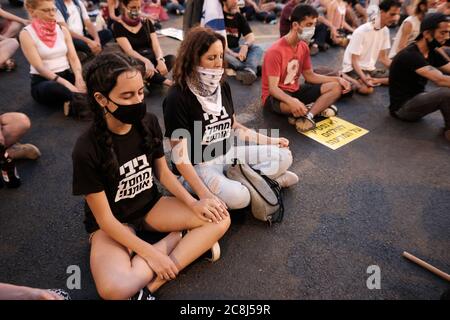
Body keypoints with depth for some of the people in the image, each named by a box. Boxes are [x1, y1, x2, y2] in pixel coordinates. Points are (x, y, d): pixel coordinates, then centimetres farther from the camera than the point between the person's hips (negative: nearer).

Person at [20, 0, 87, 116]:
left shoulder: (62, 30, 8)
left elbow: (73, 58, 1)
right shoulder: (26, 34, -6)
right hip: (42, 81, -4)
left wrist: (78, 77, -22)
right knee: (54, 88, -41)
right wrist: (66, 83, -29)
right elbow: (39, 67, -15)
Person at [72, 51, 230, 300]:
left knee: (220, 218, -14)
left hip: (151, 206, 5)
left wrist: (194, 203, -10)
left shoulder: (149, 123, -11)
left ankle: (150, 283, -17)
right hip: (113, 225, -5)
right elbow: (105, 219, -18)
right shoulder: (87, 150, -24)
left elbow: (162, 171, 2)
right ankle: (175, 239, -11)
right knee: (116, 289, -34)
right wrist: (150, 253, -20)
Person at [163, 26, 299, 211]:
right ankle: (268, 178, -4)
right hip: (197, 166, -6)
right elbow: (180, 156, -22)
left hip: (227, 154, 7)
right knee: (238, 197, -32)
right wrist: (204, 195, -30)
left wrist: (270, 141, 11)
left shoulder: (222, 86, 0)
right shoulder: (177, 98, -21)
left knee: (284, 157, -1)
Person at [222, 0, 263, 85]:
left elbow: (251, 36, 7)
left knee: (257, 48, -17)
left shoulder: (239, 17, 14)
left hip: (236, 50, 5)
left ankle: (249, 70, -50)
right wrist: (231, 53, -26)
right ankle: (254, 69, -46)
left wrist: (245, 45, -18)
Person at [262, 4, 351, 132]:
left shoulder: (303, 46, 2)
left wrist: (337, 79, -1)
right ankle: (318, 107, -11)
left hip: (295, 90, 8)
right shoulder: (275, 51, -21)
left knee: (336, 87, -7)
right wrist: (291, 100, -45)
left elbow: (310, 76, 11)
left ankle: (308, 115, -26)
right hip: (275, 96, -8)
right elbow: (273, 88, -26)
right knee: (293, 106, -43)